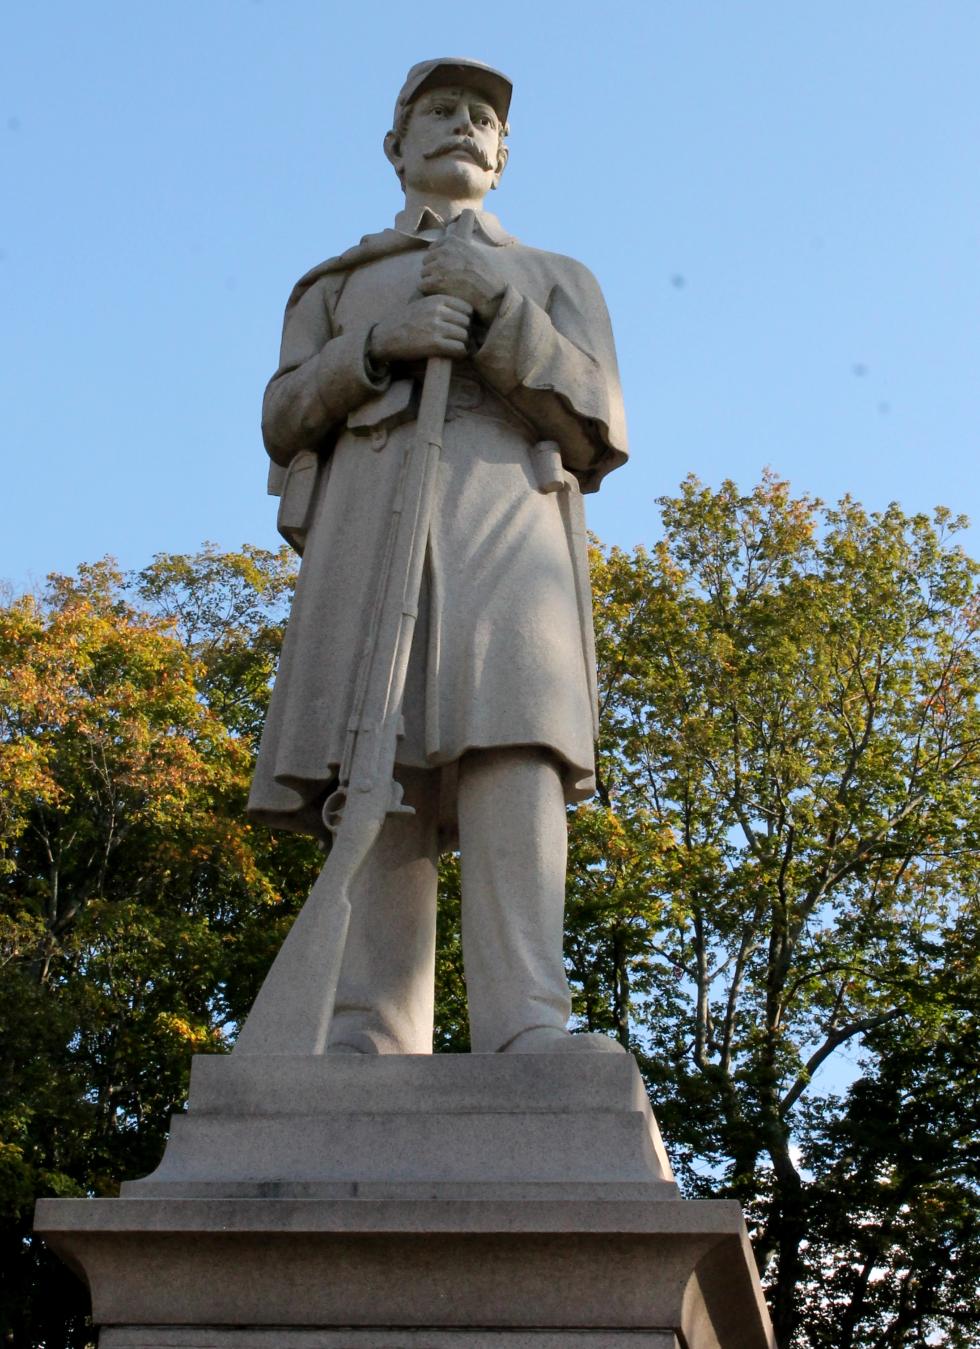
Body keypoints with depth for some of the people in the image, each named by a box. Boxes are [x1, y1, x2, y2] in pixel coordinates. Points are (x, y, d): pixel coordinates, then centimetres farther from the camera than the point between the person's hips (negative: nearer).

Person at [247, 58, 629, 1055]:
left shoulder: (557, 279, 28)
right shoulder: (337, 286, 30)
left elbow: (596, 428, 11)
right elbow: (285, 420, 14)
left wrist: (502, 311, -5)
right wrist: (382, 344, -5)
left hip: (511, 511, -1)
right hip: (370, 514, 1)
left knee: (509, 737, -24)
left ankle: (522, 1022, -36)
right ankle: (374, 1035, -23)